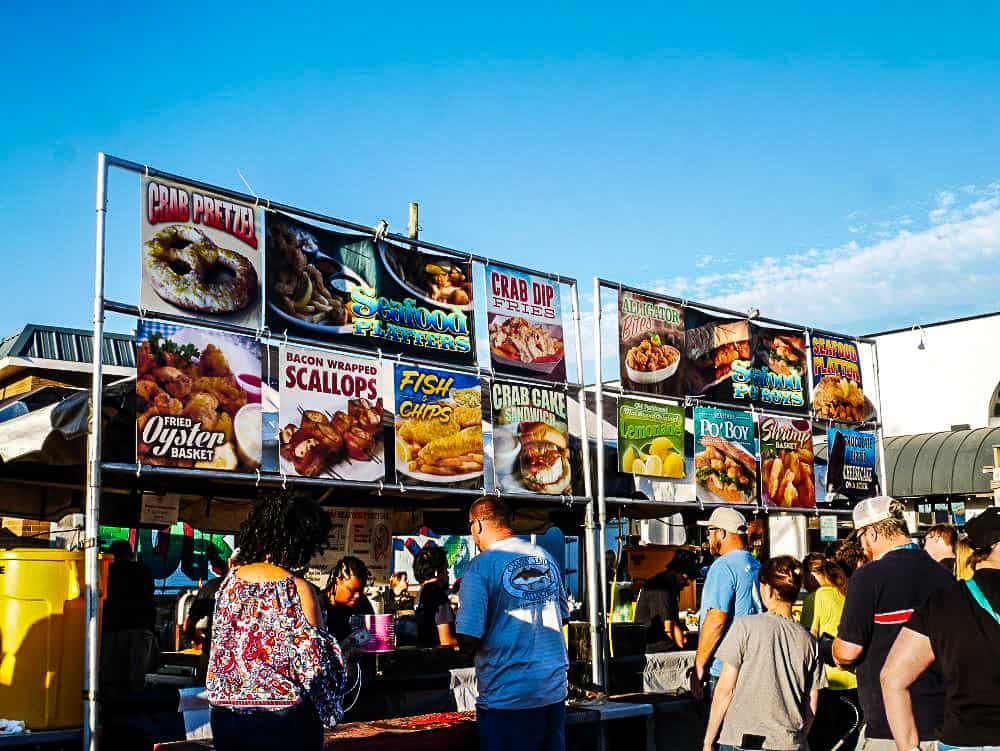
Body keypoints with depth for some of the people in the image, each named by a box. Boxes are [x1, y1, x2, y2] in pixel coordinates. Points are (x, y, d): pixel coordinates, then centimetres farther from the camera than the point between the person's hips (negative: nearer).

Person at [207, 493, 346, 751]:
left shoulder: (230, 582, 2)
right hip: (284, 720, -5)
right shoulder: (298, 590, -16)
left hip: (225, 716, 5)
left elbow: (219, 651, 12)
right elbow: (314, 665, -15)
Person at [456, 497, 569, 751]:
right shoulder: (546, 557, 7)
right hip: (555, 689, 6)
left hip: (508, 696, -6)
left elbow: (469, 638, -16)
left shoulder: (481, 566, -12)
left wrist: (467, 649, 6)